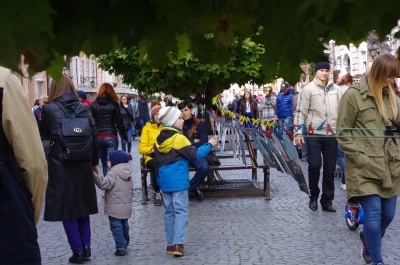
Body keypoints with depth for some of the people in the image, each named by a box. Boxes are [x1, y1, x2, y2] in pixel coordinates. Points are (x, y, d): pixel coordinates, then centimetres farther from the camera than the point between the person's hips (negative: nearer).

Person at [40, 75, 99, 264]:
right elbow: (94, 137, 5)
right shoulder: (84, 108, 1)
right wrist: (94, 162, 14)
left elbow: (44, 133, 6)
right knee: (82, 204, 18)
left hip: (60, 166, -4)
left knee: (66, 207, 6)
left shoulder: (49, 109, -9)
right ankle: (86, 247, 17)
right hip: (83, 165, 4)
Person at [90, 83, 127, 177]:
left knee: (104, 163, 16)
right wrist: (125, 137, 7)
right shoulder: (114, 104, 0)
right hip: (111, 137, -2)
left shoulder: (94, 104, 3)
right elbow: (119, 123, -2)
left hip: (98, 138, 2)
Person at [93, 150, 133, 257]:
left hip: (115, 207, -8)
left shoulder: (112, 173, -14)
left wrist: (95, 176, -32)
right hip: (126, 207, 8)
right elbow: (131, 189, 18)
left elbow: (105, 184, -28)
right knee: (124, 225, 20)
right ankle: (125, 244, 31)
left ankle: (121, 247, -9)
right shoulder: (128, 174, 12)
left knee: (116, 226, -4)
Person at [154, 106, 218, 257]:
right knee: (181, 211, -5)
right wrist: (209, 144, -2)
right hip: (178, 181, -7)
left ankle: (170, 244, 14)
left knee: (169, 211, 11)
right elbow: (195, 155, -11)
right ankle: (178, 244, -13)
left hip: (164, 180, 7)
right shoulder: (179, 138, -13)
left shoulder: (159, 139, 10)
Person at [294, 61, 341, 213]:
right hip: (314, 133, -3)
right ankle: (313, 196, 15)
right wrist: (298, 133, -10)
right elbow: (301, 112, -3)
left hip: (332, 134, 3)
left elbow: (341, 111, 15)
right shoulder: (308, 89, 0)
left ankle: (327, 201, 14)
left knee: (330, 168, 5)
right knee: (314, 165, -6)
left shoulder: (335, 89, 11)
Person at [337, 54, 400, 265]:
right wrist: (361, 158, -12)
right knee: (373, 214, -8)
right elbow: (342, 133, -7)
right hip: (364, 168, -6)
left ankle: (368, 240, 40)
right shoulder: (353, 95, -8)